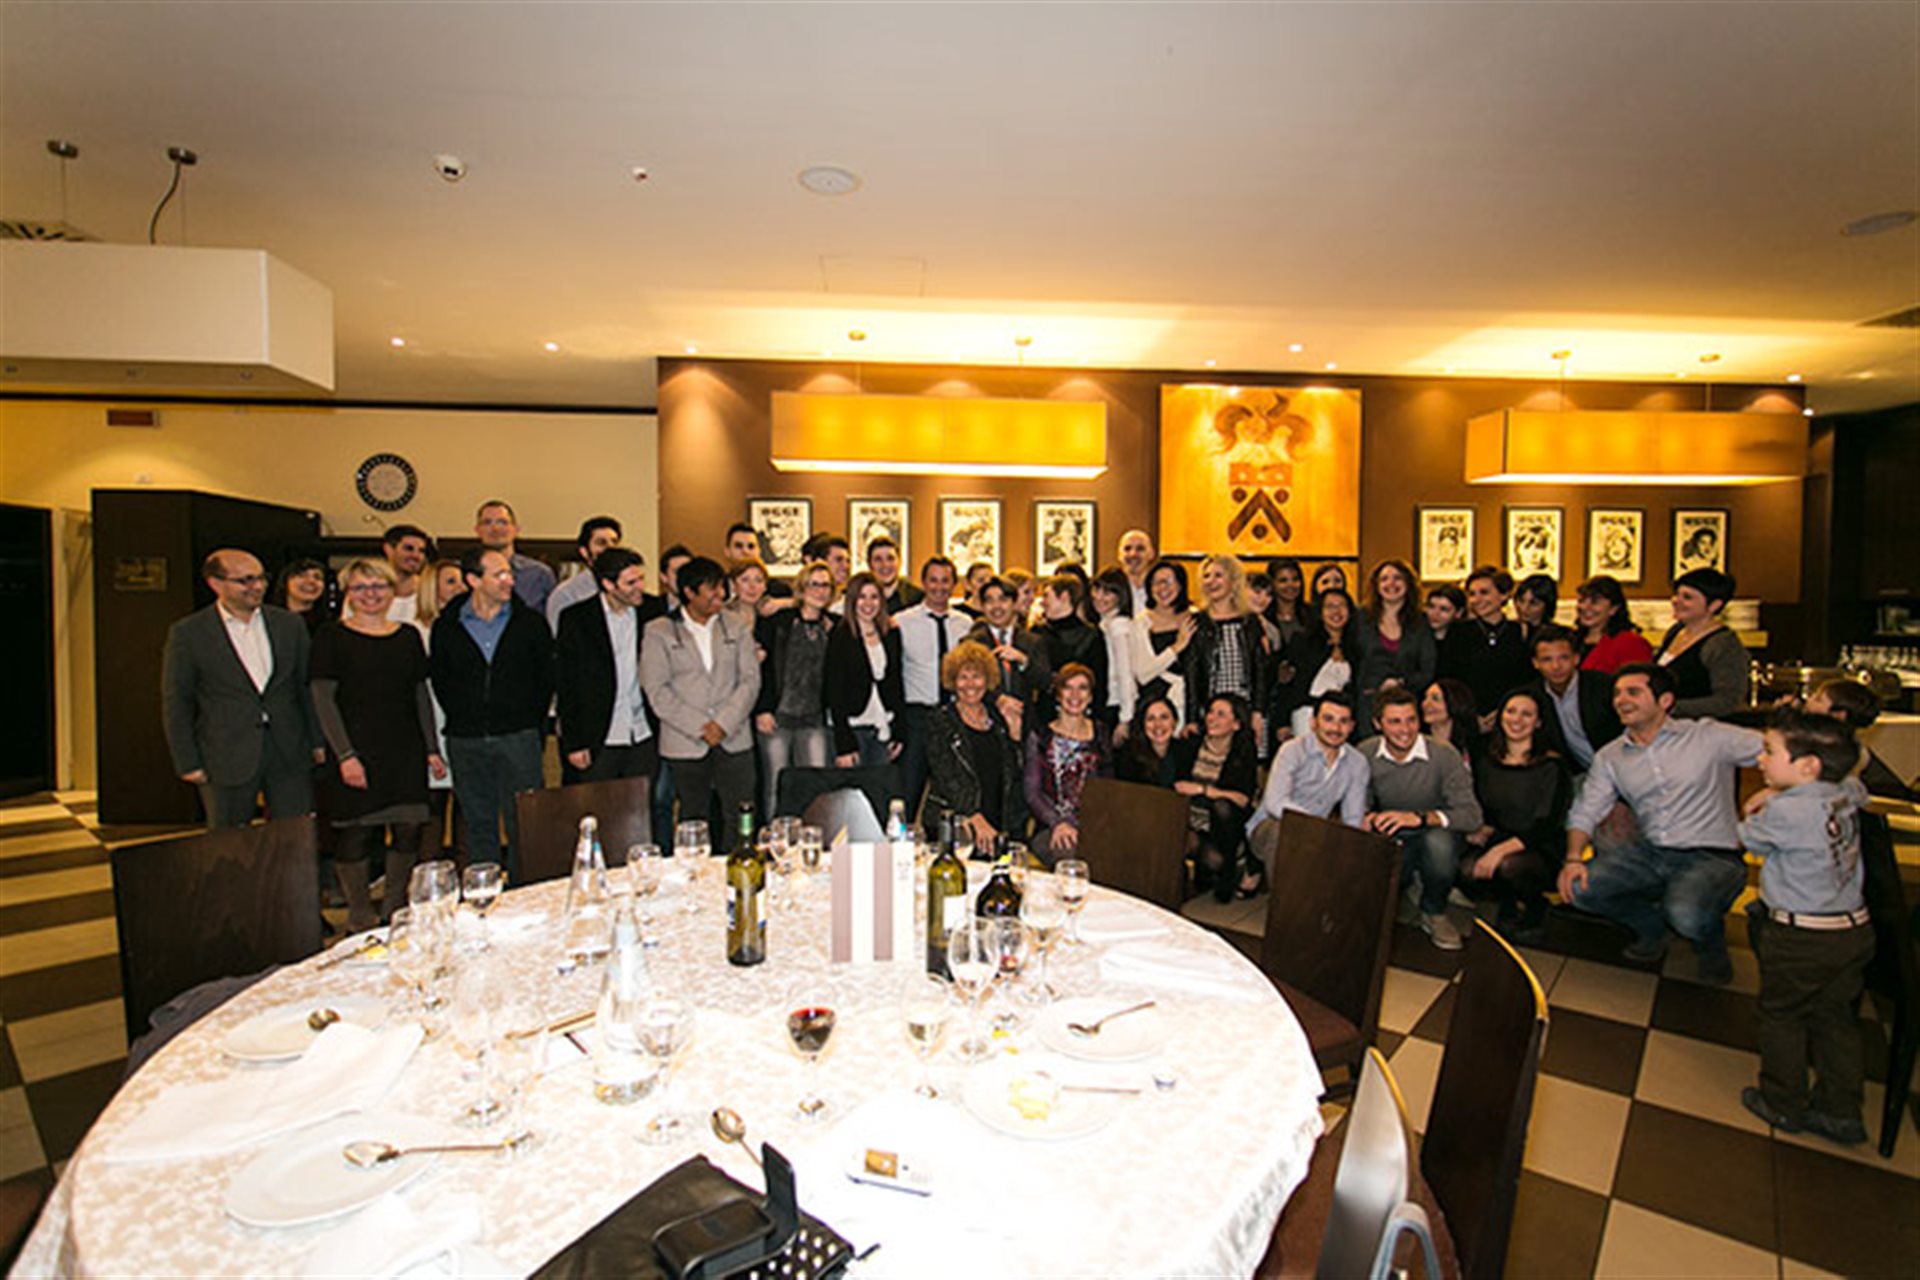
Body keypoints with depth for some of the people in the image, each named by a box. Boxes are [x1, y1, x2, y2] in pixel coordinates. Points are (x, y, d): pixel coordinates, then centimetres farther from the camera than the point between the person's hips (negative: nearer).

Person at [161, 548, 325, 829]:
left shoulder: (290, 624, 6)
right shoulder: (188, 633, -2)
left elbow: (308, 687, 10)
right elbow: (176, 704, 1)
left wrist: (318, 742, 7)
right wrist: (188, 763, -3)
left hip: (290, 755, 2)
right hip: (226, 761, -2)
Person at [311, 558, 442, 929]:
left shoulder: (408, 636, 11)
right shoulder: (332, 637, 1)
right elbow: (323, 700, -4)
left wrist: (432, 748, 9)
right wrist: (345, 755, -13)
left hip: (406, 752, 4)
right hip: (358, 751, -3)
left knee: (409, 831, 2)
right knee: (355, 835, -1)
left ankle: (393, 910, 19)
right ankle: (360, 918, 14)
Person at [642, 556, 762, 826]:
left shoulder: (736, 628, 10)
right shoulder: (659, 632, 2)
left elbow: (751, 679, 3)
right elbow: (656, 691, -5)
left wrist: (724, 724, -10)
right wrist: (700, 728, -11)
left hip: (734, 741, 2)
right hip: (685, 746, -2)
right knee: (693, 824, 7)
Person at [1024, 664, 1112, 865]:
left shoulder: (1100, 733, 16)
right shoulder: (1040, 736, 8)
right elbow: (1032, 793, 2)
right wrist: (1057, 823, -17)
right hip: (1049, 828, -2)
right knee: (1067, 853, -36)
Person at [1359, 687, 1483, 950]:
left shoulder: (1444, 755, -16)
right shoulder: (1366, 754, -7)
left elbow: (1472, 815, -23)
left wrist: (1419, 818, -38)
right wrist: (1368, 820, -22)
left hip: (1436, 834, -2)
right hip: (1390, 842, 2)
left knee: (1439, 841, -38)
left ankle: (1434, 913, -6)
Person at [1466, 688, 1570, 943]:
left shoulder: (1552, 765, -10)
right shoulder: (1488, 761, 5)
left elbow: (1547, 825, -16)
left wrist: (1501, 850, -26)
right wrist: (1483, 830, -9)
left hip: (1541, 850, -4)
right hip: (1499, 840, 4)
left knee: (1508, 866, -35)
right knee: (1468, 869, -26)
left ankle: (1536, 908, 1)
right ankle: (1509, 902, 8)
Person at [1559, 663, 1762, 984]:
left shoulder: (1707, 737, -3)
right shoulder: (1610, 757, 5)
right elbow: (1585, 812, 1)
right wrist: (1573, 858, -14)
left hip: (1711, 855, -4)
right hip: (1649, 852, 4)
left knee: (1686, 916, -33)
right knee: (1578, 887, -18)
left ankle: (1711, 944, 8)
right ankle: (1650, 924, 14)